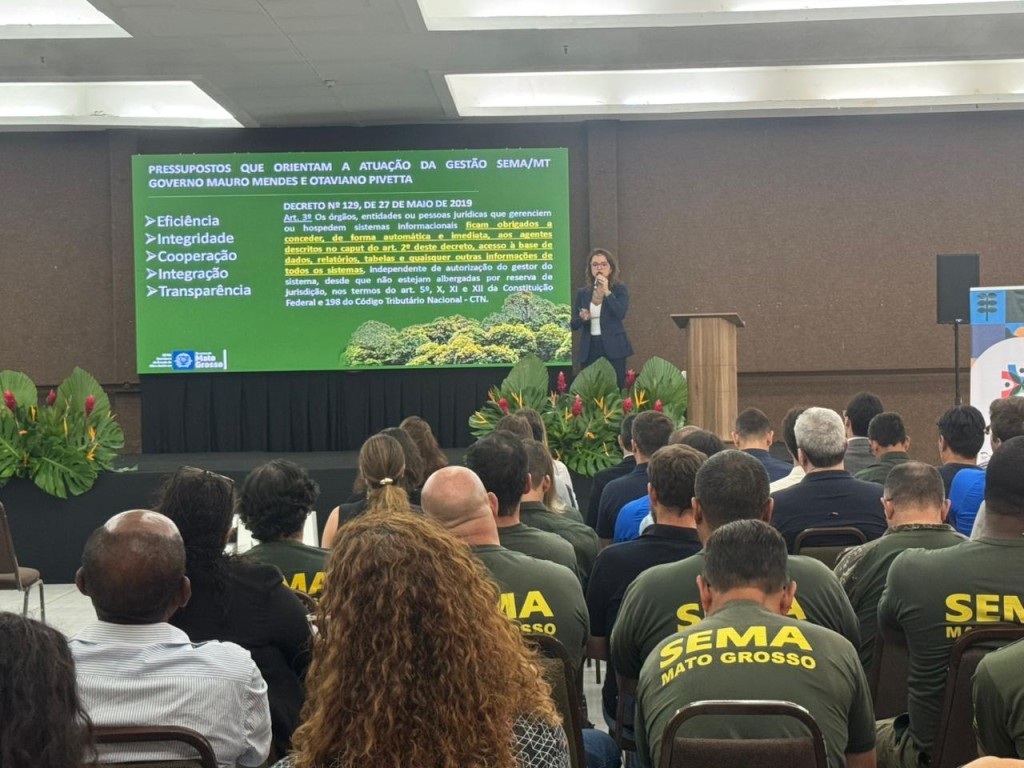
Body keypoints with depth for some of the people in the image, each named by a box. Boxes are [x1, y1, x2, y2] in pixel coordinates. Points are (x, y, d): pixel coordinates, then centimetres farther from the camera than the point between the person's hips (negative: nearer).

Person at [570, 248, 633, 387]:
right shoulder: (582, 293, 8)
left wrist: (607, 292, -19)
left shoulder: (620, 289, 1)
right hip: (589, 349, 3)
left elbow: (621, 314, -17)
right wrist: (581, 318, -12)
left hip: (613, 348, -3)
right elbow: (573, 325, 9)